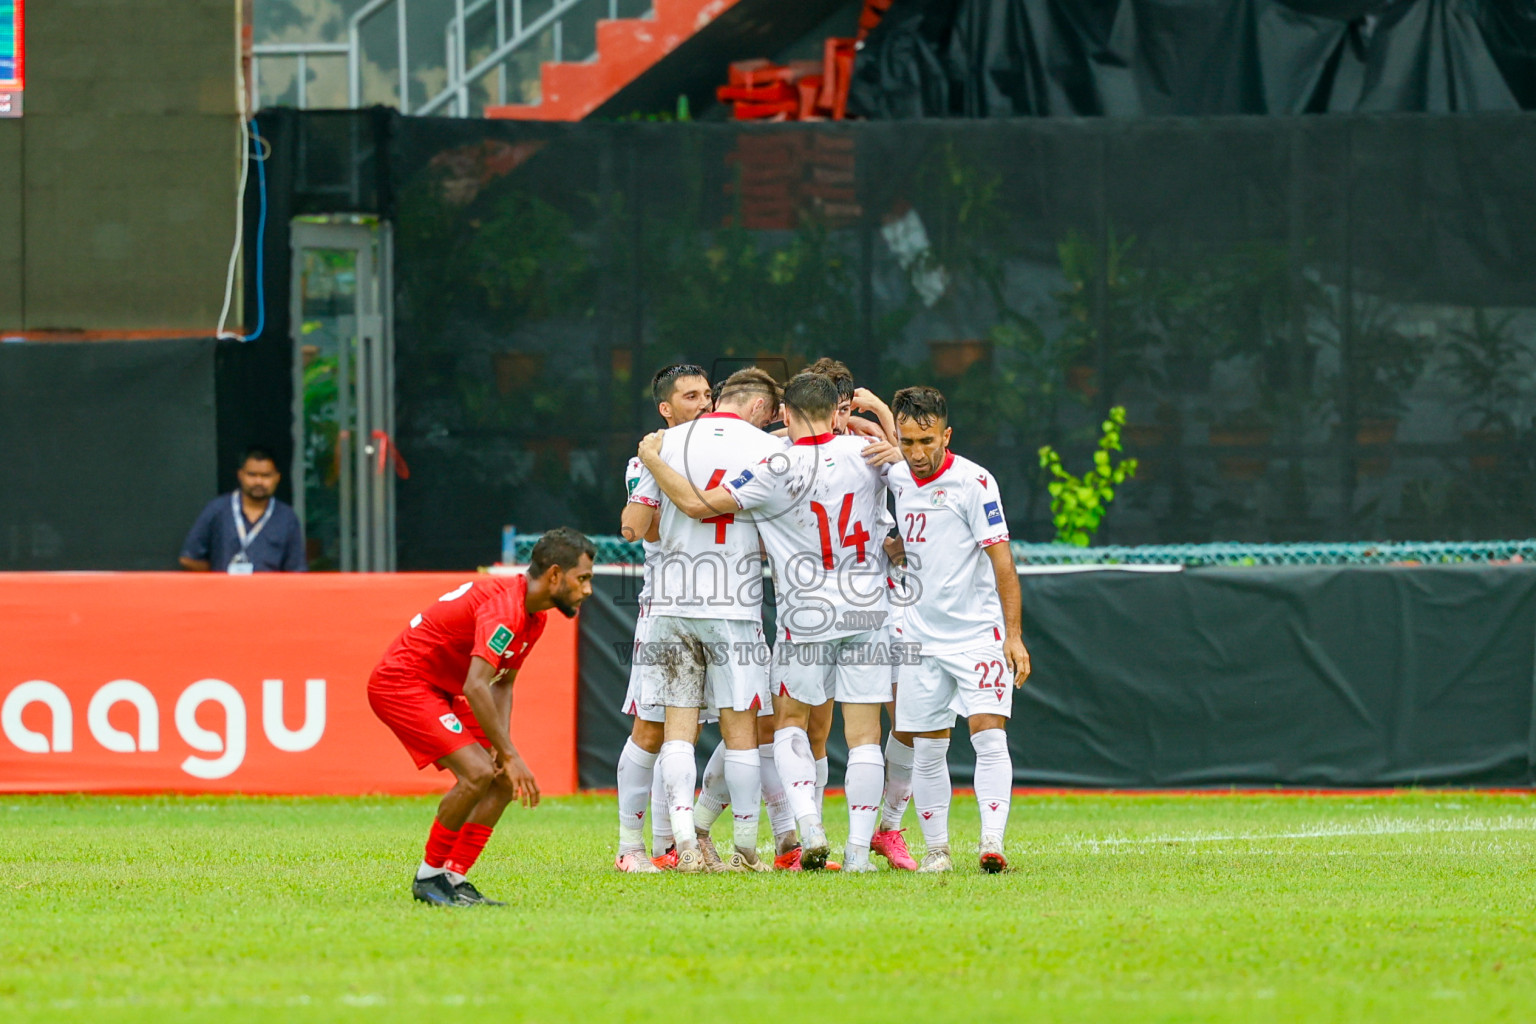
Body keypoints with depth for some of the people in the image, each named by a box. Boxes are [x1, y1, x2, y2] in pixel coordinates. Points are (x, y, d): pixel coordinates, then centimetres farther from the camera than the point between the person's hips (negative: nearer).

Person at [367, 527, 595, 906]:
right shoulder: (504, 606, -25)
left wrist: (503, 747, -4)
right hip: (401, 684, -10)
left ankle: (454, 877, 5)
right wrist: (509, 754, -32)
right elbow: (475, 688, -34)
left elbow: (502, 685, 13)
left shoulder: (534, 615, 7)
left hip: (438, 690, 10)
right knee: (477, 772, -22)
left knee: (504, 779, 2)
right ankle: (429, 876, -8)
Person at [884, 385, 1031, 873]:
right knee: (927, 750, 4)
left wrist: (1014, 636, -16)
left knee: (988, 737, -15)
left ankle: (992, 842, -22)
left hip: (978, 634, -5)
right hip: (921, 639, 5)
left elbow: (1002, 560, -12)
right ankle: (936, 849, 12)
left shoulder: (973, 481, -12)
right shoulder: (898, 478, 5)